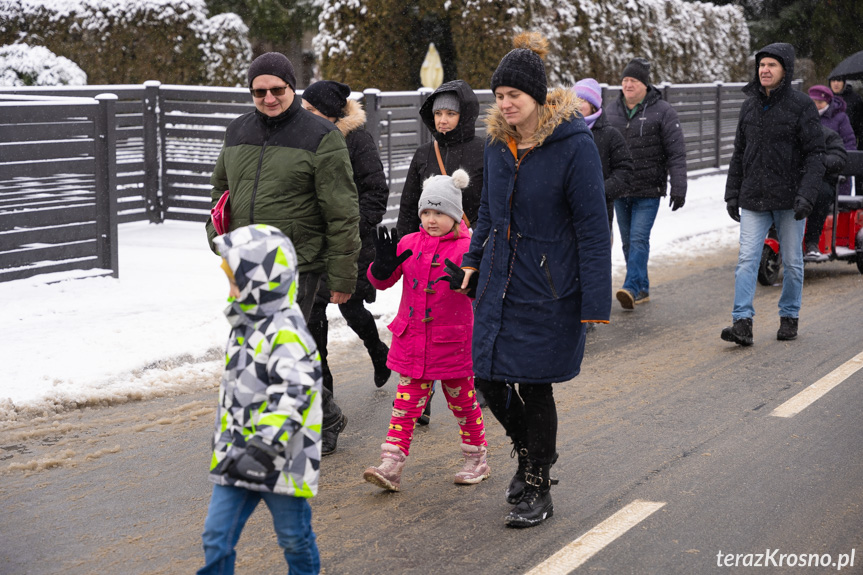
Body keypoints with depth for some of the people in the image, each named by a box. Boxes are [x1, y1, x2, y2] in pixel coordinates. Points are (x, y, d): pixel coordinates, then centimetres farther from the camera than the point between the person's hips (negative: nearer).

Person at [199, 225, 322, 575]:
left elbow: (295, 394, -30)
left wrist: (266, 447, -32)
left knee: (294, 536, 11)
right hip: (237, 456, 8)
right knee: (216, 535, 5)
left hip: (280, 458, -8)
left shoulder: (287, 334, -21)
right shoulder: (245, 325, 11)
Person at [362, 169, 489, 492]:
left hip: (452, 342, -3)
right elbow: (381, 281, 6)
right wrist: (383, 265, -15)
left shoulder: (466, 248, -8)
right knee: (406, 402, 2)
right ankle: (391, 466, 1)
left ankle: (476, 459, 28)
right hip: (412, 340, 3)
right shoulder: (409, 244, 5)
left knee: (462, 401, 11)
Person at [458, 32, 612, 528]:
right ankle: (528, 456, 35)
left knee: (532, 386, -1)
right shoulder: (499, 142, 5)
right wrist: (474, 259, 20)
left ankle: (539, 490, 18)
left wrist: (596, 301, -17)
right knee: (491, 379, 6)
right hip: (499, 282, 6)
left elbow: (593, 227, -14)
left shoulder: (574, 144, -14)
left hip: (548, 289, -6)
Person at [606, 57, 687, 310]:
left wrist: (678, 189, -12)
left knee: (639, 239, -13)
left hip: (649, 190, -5)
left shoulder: (662, 111, -4)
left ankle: (631, 287, -17)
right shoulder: (612, 111, 10)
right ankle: (642, 289, 19)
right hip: (619, 191, 5)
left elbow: (676, 153, -6)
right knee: (628, 241, 9)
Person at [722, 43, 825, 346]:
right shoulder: (750, 105, 9)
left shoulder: (801, 105, -5)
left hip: (789, 198, -3)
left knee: (792, 261, 7)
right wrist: (732, 193, 11)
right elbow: (739, 153, 16)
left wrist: (806, 195, -18)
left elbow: (815, 153, -8)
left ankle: (789, 316, 23)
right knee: (747, 259, -8)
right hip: (754, 198, 3)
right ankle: (743, 323, -12)